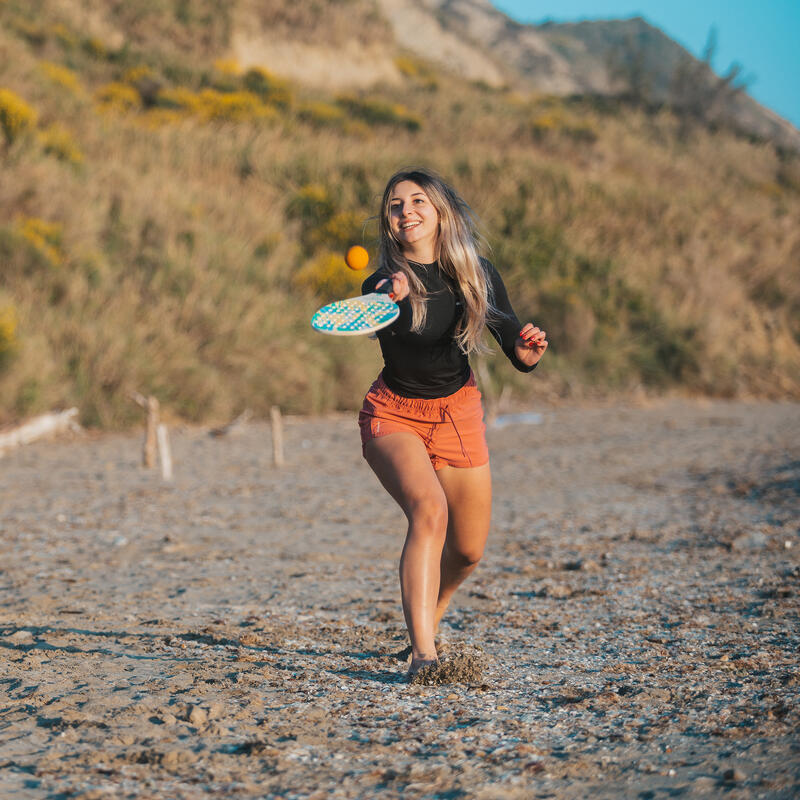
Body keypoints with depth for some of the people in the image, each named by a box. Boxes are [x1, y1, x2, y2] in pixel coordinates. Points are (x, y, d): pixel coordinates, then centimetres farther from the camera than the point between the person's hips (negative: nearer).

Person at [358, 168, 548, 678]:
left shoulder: (477, 274, -8)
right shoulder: (383, 284, -17)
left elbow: (513, 342, -7)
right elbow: (395, 343, -37)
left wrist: (528, 352, -31)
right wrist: (392, 300, -58)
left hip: (459, 412, 4)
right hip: (394, 414, -4)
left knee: (469, 551, 7)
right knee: (430, 509, -31)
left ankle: (427, 620, 38)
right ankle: (423, 651, -34)